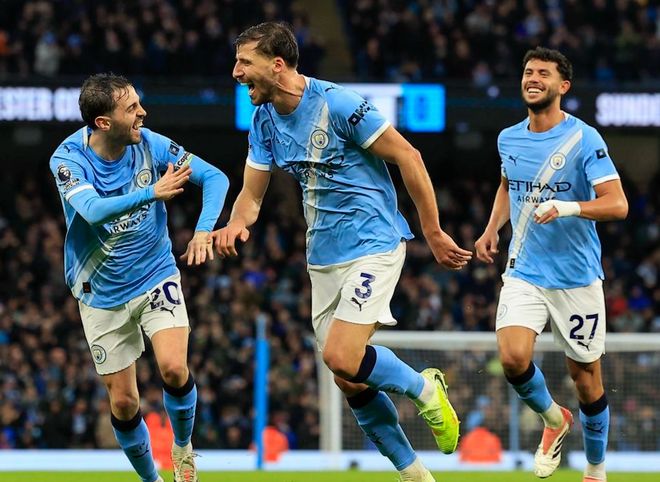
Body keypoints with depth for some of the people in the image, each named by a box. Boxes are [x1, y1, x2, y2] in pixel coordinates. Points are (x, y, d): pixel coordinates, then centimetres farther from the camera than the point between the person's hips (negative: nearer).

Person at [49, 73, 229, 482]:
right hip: (103, 293, 0)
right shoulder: (69, 158, -20)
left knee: (174, 368, -21)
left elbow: (215, 177, -9)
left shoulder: (150, 145, -13)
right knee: (123, 402, 3)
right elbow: (94, 210, -38)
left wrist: (204, 230, -27)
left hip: (156, 277, 1)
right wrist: (152, 193, -53)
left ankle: (183, 448, 7)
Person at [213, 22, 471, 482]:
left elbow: (408, 158, -13)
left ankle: (424, 388, 7)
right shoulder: (265, 120, 4)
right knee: (350, 379, 6)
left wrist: (433, 232, -11)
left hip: (372, 243, -8)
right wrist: (237, 223, -15)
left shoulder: (337, 104, -18)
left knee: (342, 358, -22)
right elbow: (252, 193, 9)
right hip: (324, 257, 8)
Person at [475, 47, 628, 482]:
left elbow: (617, 204, -19)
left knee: (585, 375, 4)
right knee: (513, 358, -18)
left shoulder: (584, 139, -11)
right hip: (524, 272, 3)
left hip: (577, 277, -3)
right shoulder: (508, 139, 6)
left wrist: (568, 207, -34)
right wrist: (492, 228, 14)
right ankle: (554, 419, 13)